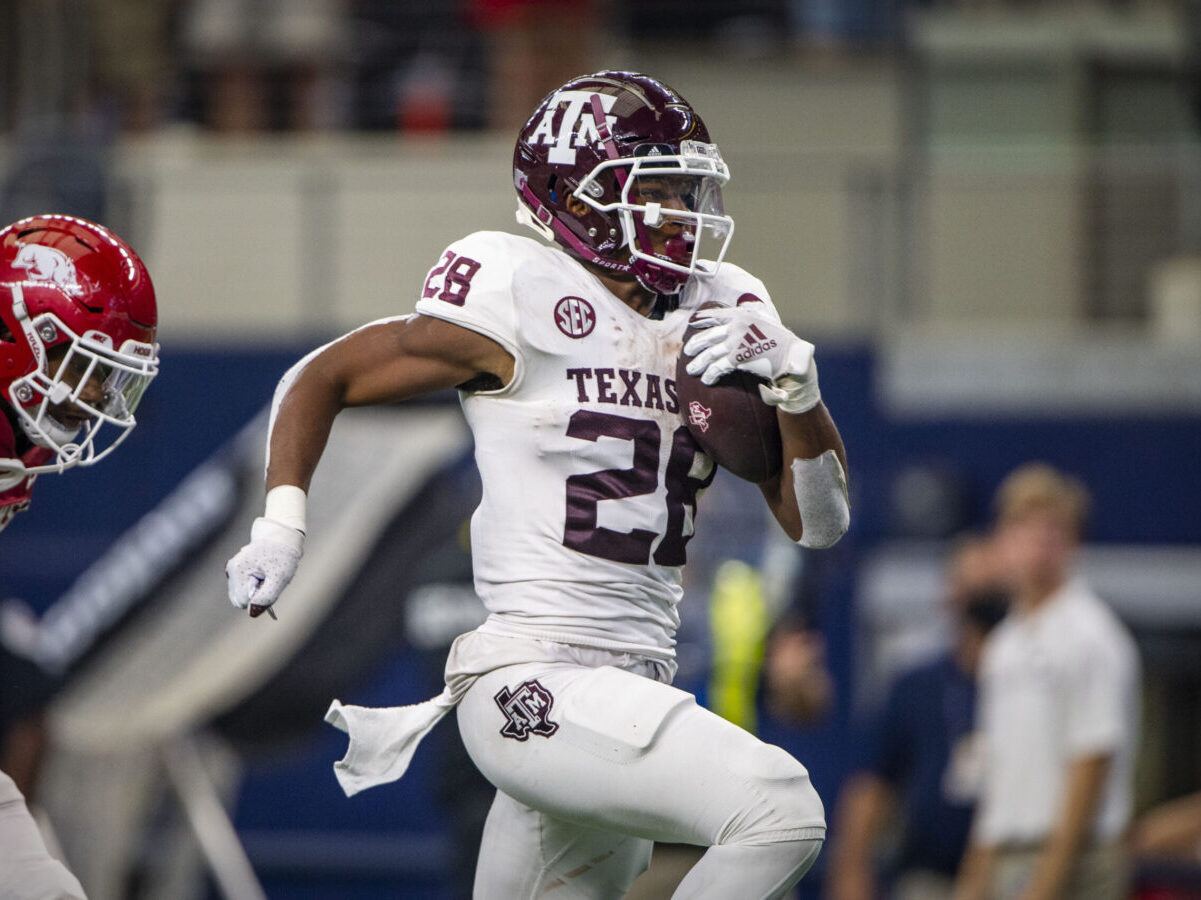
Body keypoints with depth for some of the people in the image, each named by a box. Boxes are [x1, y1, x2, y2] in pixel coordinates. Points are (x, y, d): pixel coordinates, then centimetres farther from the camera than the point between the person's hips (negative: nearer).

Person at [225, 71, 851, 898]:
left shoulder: (717, 320, 11)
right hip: (537, 683, -8)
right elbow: (324, 378, 4)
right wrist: (283, 521, -7)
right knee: (778, 810, -24)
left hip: (633, 691, 8)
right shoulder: (524, 306, -7)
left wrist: (793, 384, -4)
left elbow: (818, 521, 11)